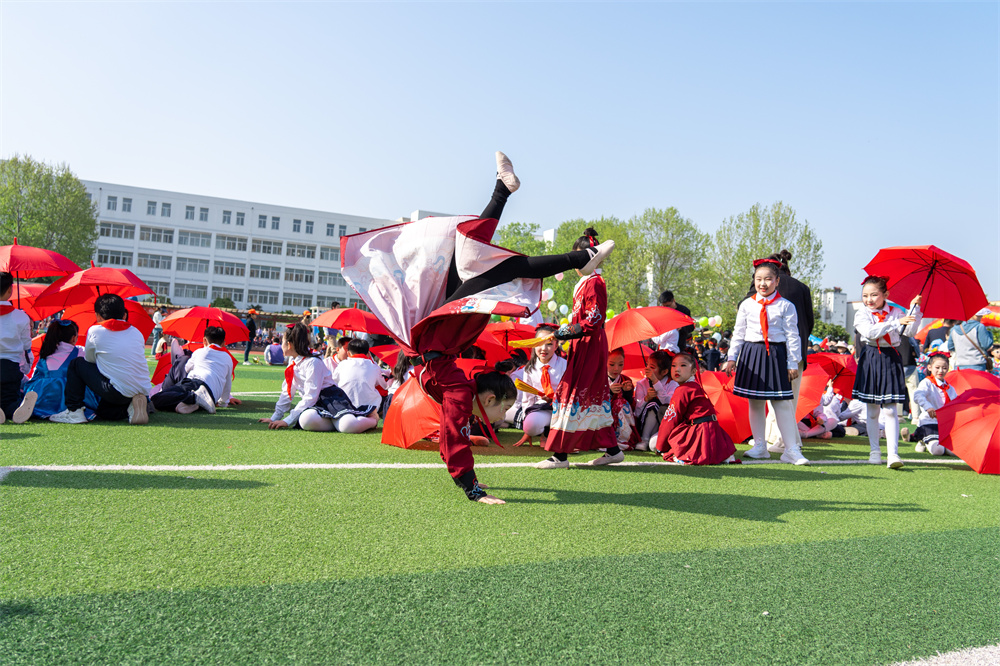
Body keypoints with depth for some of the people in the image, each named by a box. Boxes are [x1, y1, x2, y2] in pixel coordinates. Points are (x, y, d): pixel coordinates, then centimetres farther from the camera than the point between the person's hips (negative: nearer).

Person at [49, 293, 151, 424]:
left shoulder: (95, 331, 3)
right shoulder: (137, 332, 14)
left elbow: (89, 360, 16)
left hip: (118, 392, -5)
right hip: (143, 392, 6)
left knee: (76, 364, 15)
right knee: (103, 411, 31)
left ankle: (73, 411, 12)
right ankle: (131, 406, 3)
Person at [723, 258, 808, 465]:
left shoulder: (785, 306, 0)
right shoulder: (747, 305, 7)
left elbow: (792, 336, 1)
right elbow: (738, 333, 11)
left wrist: (793, 363, -1)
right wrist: (732, 358, 9)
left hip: (776, 354, -3)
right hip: (751, 353, 3)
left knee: (782, 403, -5)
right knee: (754, 402, 8)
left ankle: (792, 450, 1)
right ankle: (759, 446, 20)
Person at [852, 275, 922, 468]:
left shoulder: (895, 312, 6)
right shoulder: (862, 314, 1)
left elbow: (910, 331, -5)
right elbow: (870, 332, -17)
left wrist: (914, 308, -9)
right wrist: (896, 322, -22)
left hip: (891, 360, 0)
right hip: (870, 360, 0)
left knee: (890, 409, -6)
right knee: (872, 409, 8)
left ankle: (893, 453, -7)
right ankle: (875, 450, 20)